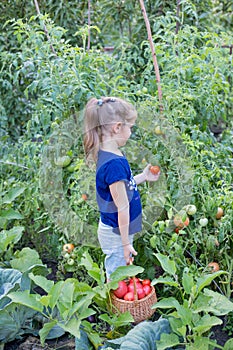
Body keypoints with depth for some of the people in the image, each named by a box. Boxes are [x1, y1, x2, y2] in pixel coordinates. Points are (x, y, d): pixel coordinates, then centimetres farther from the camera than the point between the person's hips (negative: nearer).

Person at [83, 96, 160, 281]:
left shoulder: (108, 155, 1)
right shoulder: (114, 163, -29)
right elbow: (123, 207, -24)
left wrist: (143, 177, 14)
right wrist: (126, 243, -18)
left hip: (113, 230, 9)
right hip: (116, 233, -9)